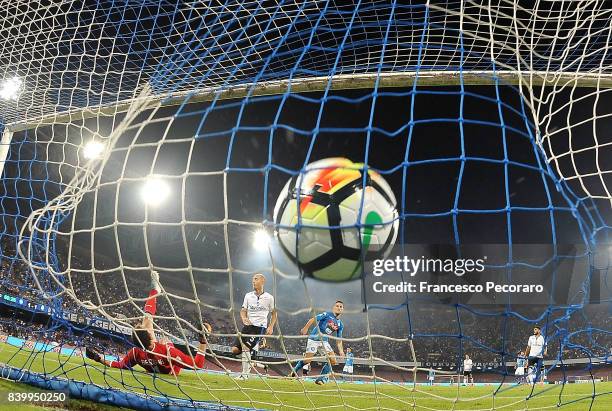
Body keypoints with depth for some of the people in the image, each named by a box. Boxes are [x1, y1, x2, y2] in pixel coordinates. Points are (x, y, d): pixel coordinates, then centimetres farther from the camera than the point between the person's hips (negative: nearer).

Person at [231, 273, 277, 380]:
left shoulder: (269, 298, 2)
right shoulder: (248, 296, 10)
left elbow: (273, 313, 10)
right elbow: (243, 310, 10)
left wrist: (271, 327, -1)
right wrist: (244, 318, -12)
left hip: (260, 327, -4)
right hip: (247, 326, 4)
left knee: (245, 348, -19)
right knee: (235, 349, -7)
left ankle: (245, 374, -5)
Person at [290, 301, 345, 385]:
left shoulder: (340, 325, 9)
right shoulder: (327, 315, -7)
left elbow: (339, 339, 12)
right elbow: (313, 319, -10)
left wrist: (340, 350, -1)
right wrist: (305, 328, -19)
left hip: (325, 341, 6)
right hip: (314, 339, -6)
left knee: (333, 361, -7)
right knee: (308, 359, -12)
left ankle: (321, 379, 5)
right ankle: (294, 371, 16)